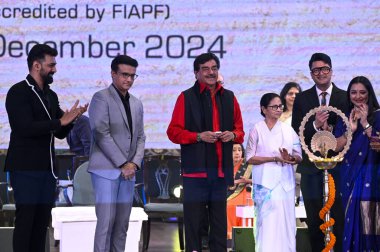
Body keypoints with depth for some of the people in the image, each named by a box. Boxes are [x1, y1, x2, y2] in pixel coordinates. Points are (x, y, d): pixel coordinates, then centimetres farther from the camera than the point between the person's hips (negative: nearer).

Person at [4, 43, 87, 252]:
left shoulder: (51, 96, 16)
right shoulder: (18, 92, -8)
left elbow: (60, 133, 18)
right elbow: (25, 128, -20)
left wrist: (70, 118, -3)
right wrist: (60, 121, -18)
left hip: (47, 169, 7)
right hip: (25, 169, -7)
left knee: (42, 221, 6)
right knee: (25, 219, -6)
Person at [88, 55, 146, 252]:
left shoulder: (136, 104, 16)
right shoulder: (101, 98, -5)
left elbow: (140, 137, 16)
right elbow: (101, 134, -13)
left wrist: (134, 163, -2)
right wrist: (122, 164, -13)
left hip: (128, 171, 6)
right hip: (106, 169, -6)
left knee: (122, 223, 5)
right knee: (106, 220, -10)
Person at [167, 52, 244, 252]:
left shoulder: (229, 98, 13)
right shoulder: (186, 98, 2)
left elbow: (240, 130, 19)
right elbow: (173, 132, -2)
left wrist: (233, 135, -3)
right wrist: (198, 136, -14)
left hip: (221, 169, 4)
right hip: (196, 168, -3)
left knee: (219, 220, 8)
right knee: (194, 219, -2)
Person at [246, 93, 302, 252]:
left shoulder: (288, 130, 8)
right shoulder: (257, 129, 0)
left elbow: (299, 157, 9)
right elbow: (250, 158, -3)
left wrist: (290, 158, -14)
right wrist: (274, 158, -14)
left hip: (285, 183, 3)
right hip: (265, 182, -3)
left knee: (285, 221, 1)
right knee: (267, 222, -6)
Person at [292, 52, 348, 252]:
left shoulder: (345, 98, 3)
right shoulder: (302, 99, 6)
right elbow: (296, 131, -1)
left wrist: (331, 131, -17)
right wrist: (315, 125, -18)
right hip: (311, 165, 2)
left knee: (340, 216, -1)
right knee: (314, 219, 9)